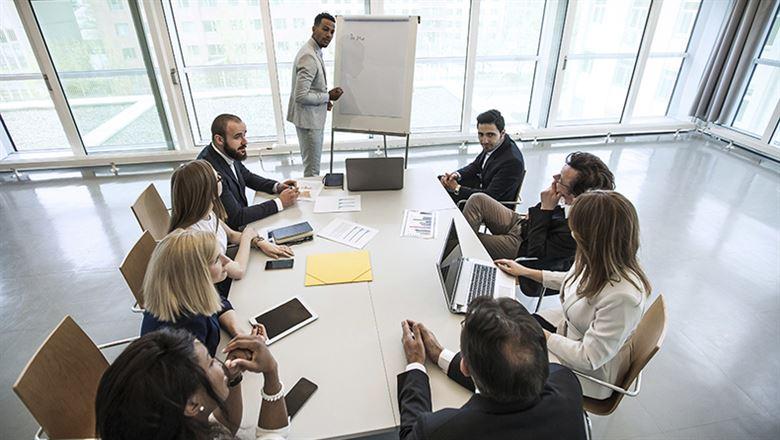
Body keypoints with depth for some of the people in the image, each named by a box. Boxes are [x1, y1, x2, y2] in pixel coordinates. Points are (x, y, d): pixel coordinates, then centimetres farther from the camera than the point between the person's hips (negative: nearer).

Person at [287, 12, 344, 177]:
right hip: (309, 119, -10)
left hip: (315, 117, 10)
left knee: (313, 164, 20)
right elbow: (301, 96, -27)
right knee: (312, 169, -1)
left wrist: (324, 99, 6)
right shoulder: (309, 57, -21)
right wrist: (328, 97, -16)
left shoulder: (315, 52, 11)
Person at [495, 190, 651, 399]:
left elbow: (589, 359, -29)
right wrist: (525, 271, 11)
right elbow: (573, 281, 10)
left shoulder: (623, 295, -38)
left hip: (589, 371, -7)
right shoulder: (598, 259, -15)